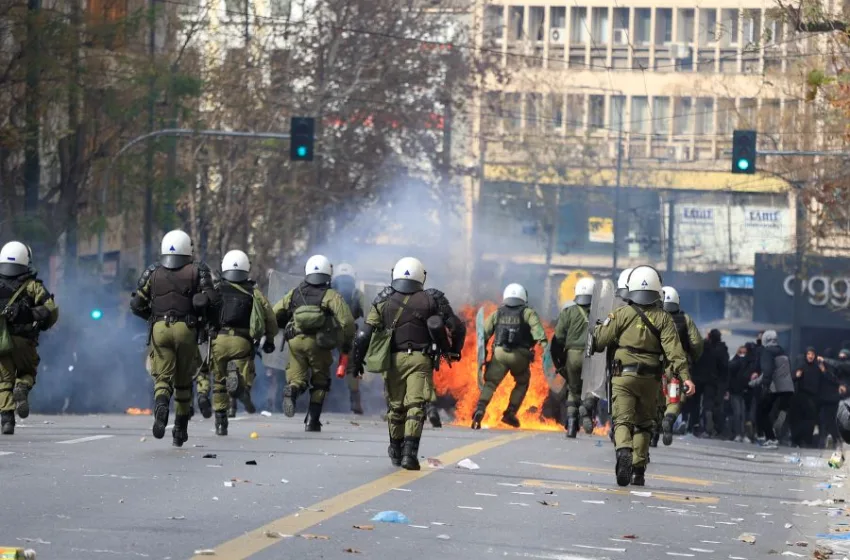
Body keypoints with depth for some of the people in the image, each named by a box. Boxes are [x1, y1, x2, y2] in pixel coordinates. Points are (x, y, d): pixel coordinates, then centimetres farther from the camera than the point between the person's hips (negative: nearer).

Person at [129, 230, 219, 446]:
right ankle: (180, 432, 19)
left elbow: (136, 304, 8)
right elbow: (210, 300, -7)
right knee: (183, 381, 13)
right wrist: (205, 319, 13)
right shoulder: (197, 272, 5)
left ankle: (161, 406, -36)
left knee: (163, 378, -1)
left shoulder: (153, 273, 10)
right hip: (186, 330, 0)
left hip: (159, 329, 0)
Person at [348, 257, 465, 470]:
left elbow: (365, 334, 2)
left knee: (395, 406, 15)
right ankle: (410, 453, -18)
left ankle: (396, 451, 28)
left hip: (394, 359, 2)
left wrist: (356, 360, 9)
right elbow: (458, 327, 6)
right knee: (415, 406, -4)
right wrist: (454, 350, 21)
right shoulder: (431, 300, 6)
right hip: (420, 359, -2)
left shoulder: (383, 301, 7)